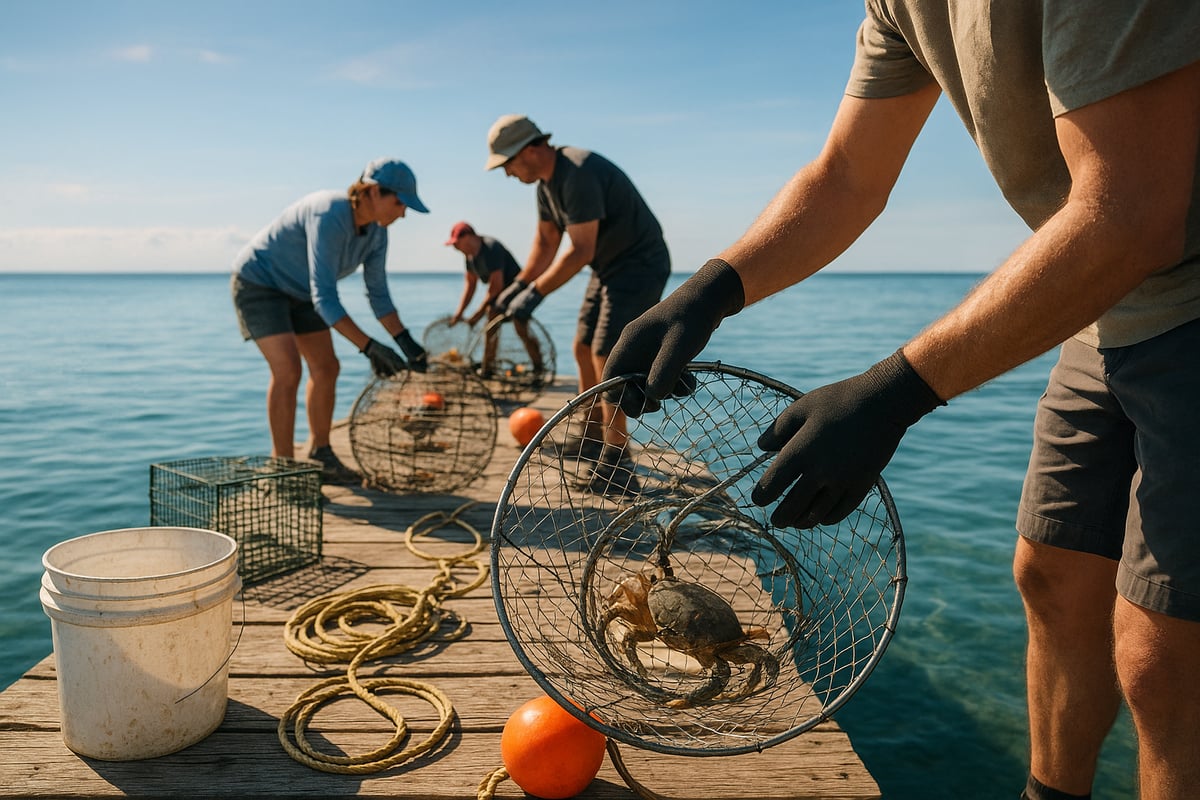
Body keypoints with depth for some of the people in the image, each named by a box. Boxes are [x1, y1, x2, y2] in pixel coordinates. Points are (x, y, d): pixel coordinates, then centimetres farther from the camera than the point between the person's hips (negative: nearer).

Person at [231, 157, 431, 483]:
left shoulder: (376, 231, -11)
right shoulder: (329, 218, -36)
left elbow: (378, 294, -4)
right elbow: (324, 298, -40)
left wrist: (406, 341, -15)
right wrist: (370, 347, -44)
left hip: (297, 290, 8)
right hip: (258, 281, -8)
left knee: (326, 368, 7)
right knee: (287, 370, -19)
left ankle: (319, 453, 22)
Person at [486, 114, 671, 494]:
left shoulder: (578, 174, -26)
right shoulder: (547, 180, 7)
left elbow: (581, 251, -28)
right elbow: (546, 242, 16)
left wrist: (536, 292, -24)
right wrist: (518, 285, 8)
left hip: (639, 266, -10)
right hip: (609, 268, 10)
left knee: (606, 356, -16)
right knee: (583, 349, 15)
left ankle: (616, 468, -13)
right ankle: (592, 438, 30)